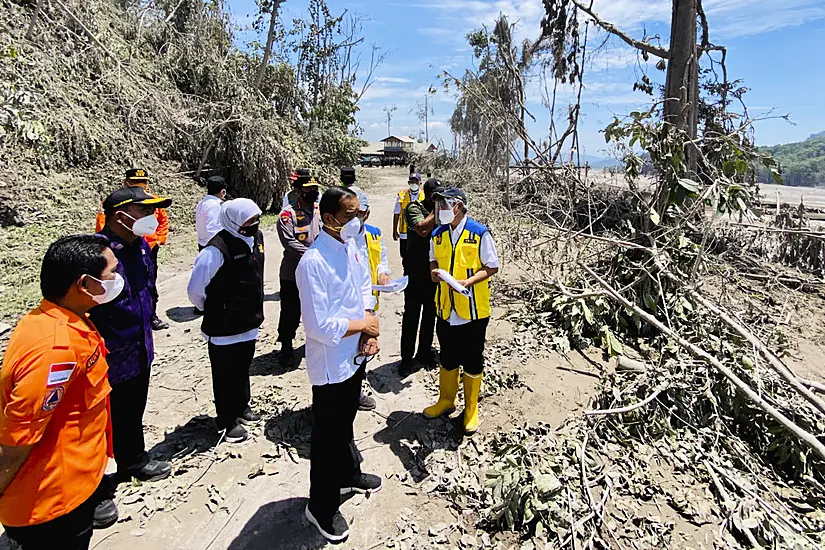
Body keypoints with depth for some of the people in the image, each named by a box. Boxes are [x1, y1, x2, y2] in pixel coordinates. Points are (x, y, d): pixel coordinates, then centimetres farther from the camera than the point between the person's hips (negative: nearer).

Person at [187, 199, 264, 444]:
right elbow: (195, 289, -19)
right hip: (224, 329, -7)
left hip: (249, 324, 7)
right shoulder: (218, 249, -24)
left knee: (242, 369, 24)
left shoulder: (256, 237, 0)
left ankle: (241, 407, 44)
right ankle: (227, 421, 26)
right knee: (226, 375, 10)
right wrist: (213, 311, -2)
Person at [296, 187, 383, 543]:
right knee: (328, 434, 11)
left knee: (346, 422, 28)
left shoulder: (351, 246, -1)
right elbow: (320, 326, -29)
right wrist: (363, 325, -16)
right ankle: (321, 507, 33)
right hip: (331, 364, -7)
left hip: (355, 355, 8)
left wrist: (369, 327, -4)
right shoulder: (314, 263, -27)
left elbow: (365, 285, 11)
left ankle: (348, 474, 52)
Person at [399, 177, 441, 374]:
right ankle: (407, 358, 14)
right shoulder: (414, 207, -8)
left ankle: (424, 353, 30)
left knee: (430, 314, 15)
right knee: (411, 315, 3)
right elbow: (423, 229, -25)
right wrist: (436, 210, -18)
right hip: (416, 271, -5)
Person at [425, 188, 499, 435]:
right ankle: (446, 400, 39)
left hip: (473, 310, -4)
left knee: (472, 361, 10)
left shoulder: (479, 234, -12)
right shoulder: (438, 235, 4)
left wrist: (468, 282, -22)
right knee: (447, 359, 19)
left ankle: (471, 409, 29)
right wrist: (435, 271, -7)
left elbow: (492, 267, -8)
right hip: (446, 309, 5)